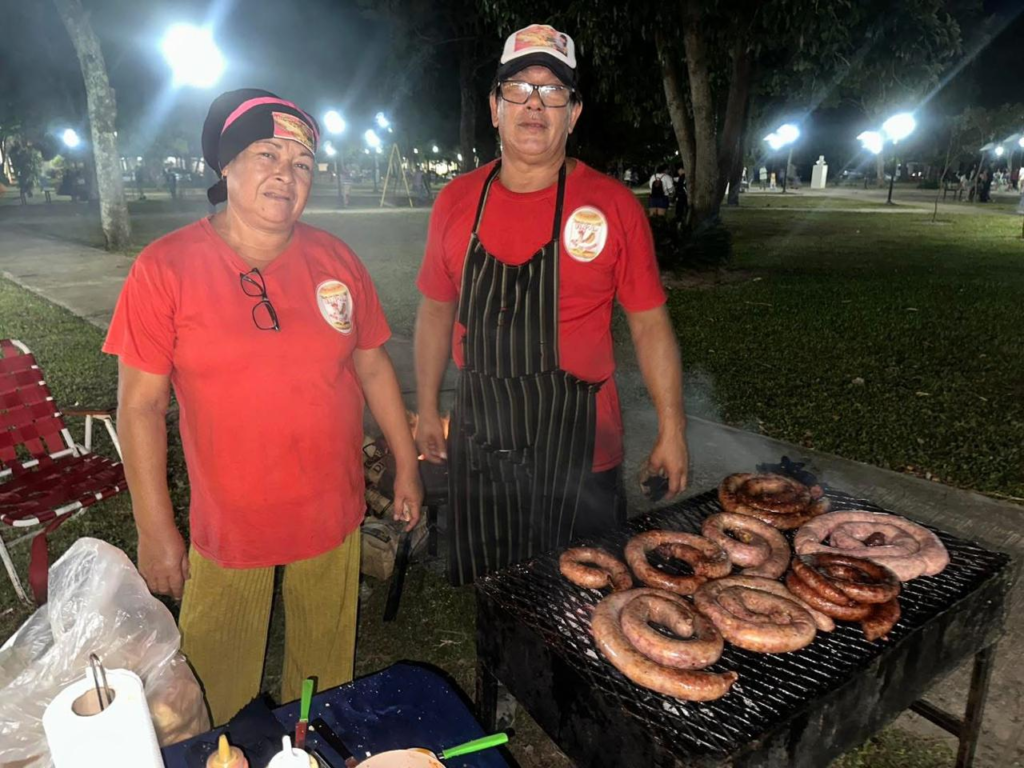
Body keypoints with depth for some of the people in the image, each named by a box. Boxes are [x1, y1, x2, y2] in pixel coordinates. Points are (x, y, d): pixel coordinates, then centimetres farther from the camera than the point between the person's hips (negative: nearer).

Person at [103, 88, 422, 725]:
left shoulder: (335, 259, -2)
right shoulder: (166, 268, -10)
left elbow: (373, 365, 6)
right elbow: (140, 405, -8)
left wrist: (407, 466, 8)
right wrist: (156, 529, -7)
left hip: (332, 518, 3)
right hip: (227, 524, -2)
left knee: (326, 673, 21)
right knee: (214, 692, 14)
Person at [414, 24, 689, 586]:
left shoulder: (613, 205, -7)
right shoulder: (457, 201, 1)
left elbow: (649, 325, -3)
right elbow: (437, 311, 10)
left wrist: (672, 429, -3)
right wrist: (427, 409, 11)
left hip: (579, 450, -2)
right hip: (478, 442, 3)